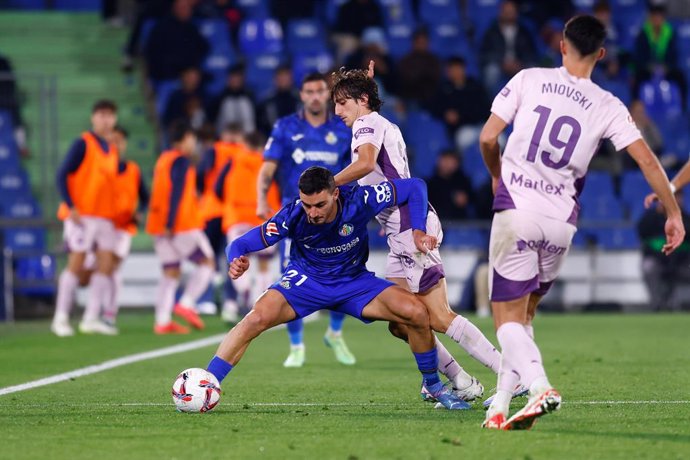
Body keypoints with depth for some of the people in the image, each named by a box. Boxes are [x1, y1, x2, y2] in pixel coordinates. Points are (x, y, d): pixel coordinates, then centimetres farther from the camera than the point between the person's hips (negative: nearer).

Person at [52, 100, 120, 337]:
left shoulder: (111, 150, 15)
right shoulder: (83, 144, -6)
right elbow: (62, 175, -11)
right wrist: (71, 206, -19)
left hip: (104, 216, 7)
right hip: (82, 215, -7)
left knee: (106, 263, 0)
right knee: (76, 262, -8)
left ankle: (91, 319, 4)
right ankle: (61, 319, -2)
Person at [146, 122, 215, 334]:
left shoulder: (163, 159, 17)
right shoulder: (181, 161, -9)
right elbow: (176, 193, -17)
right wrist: (170, 224, -21)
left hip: (161, 226, 8)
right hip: (182, 224, -8)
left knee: (171, 272, 7)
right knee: (207, 262, 4)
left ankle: (163, 321, -3)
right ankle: (187, 304, -9)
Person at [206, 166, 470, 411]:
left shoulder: (359, 200, -27)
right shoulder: (293, 216, -27)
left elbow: (416, 187, -14)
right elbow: (242, 244, -25)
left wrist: (418, 232, -23)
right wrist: (237, 261, -48)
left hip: (354, 282, 1)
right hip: (306, 280, -1)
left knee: (417, 313, -17)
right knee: (258, 317, -29)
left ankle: (433, 385, 8)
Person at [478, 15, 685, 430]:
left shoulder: (529, 80, 0)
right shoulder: (608, 107, 2)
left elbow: (487, 138, -1)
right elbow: (647, 160, -3)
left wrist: (497, 176, 19)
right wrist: (673, 213, 7)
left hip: (516, 211, -2)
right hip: (561, 222, 2)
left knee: (508, 318, 0)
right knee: (524, 314, 19)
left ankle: (540, 386, -25)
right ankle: (500, 406, 14)